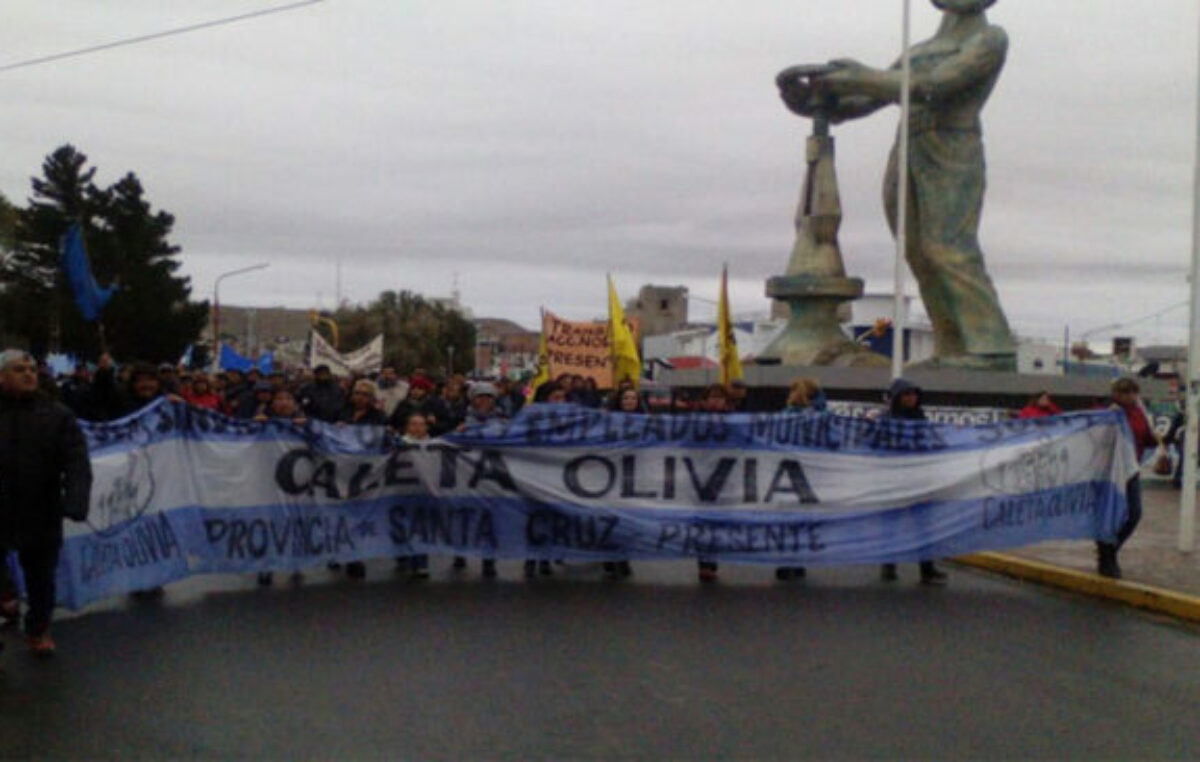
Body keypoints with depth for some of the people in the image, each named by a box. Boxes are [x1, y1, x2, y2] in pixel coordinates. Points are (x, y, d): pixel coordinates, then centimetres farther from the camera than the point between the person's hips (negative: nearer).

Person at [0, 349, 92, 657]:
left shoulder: (57, 415, -1)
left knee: (41, 578, 15)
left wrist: (75, 502, -28)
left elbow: (77, 464, -11)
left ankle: (38, 628, 37)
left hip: (40, 516, 0)